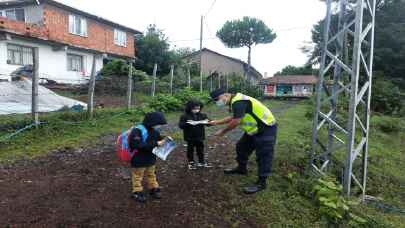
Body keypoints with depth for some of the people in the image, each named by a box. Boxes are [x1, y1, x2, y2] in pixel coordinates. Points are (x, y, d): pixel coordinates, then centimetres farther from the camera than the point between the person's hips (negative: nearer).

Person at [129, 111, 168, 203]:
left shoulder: (154, 130, -5)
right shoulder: (137, 131, -28)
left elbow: (158, 138, 14)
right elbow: (139, 145, -37)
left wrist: (164, 139, -11)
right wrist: (155, 144, -38)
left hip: (151, 158, 7)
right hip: (139, 160, -7)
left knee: (151, 175, 22)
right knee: (138, 176, 10)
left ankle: (154, 189, 39)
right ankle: (137, 192, 27)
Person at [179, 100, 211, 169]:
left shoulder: (203, 115, 3)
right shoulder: (185, 116, -9)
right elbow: (181, 125, -15)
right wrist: (187, 124, -32)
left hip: (200, 137, 3)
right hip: (190, 137, -3)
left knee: (200, 149, 14)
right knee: (190, 150, 8)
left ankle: (201, 162, 29)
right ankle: (191, 162, 22)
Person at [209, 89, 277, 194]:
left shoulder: (238, 102, -24)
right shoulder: (235, 101, 10)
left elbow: (236, 121, -26)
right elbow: (233, 118, 22)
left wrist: (223, 131, -12)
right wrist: (217, 122, 20)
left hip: (266, 129, -11)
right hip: (255, 129, 11)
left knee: (263, 156, -5)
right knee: (241, 147, 19)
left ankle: (261, 183, 5)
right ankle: (241, 169, 37)